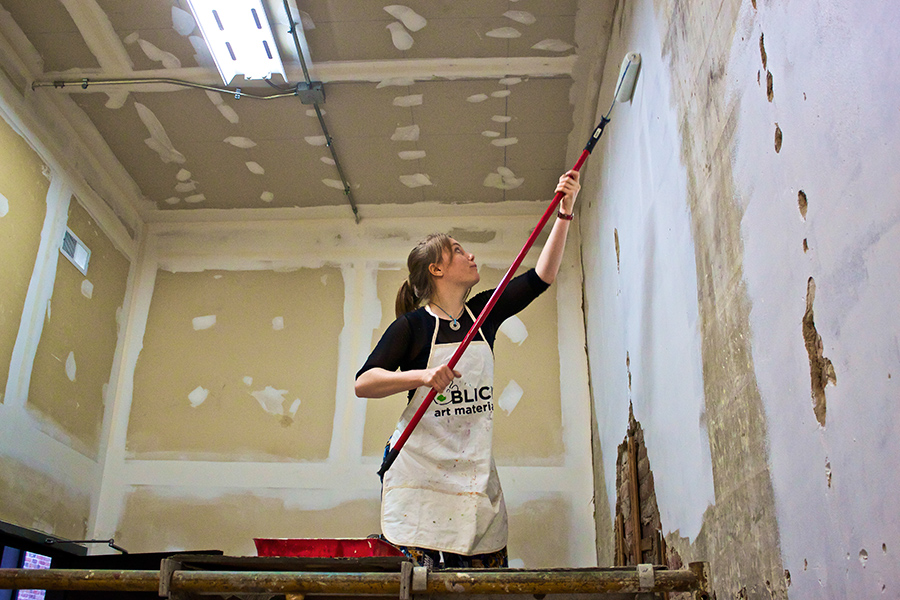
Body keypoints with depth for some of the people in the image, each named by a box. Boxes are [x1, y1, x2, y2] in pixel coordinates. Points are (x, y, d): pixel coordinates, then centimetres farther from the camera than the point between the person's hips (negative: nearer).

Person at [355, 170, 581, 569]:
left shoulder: (483, 313, 13)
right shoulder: (412, 326, -2)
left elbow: (541, 277, 12)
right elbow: (363, 383, -9)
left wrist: (564, 213, 7)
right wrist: (423, 376, -24)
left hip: (476, 472, 5)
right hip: (421, 472, -5)